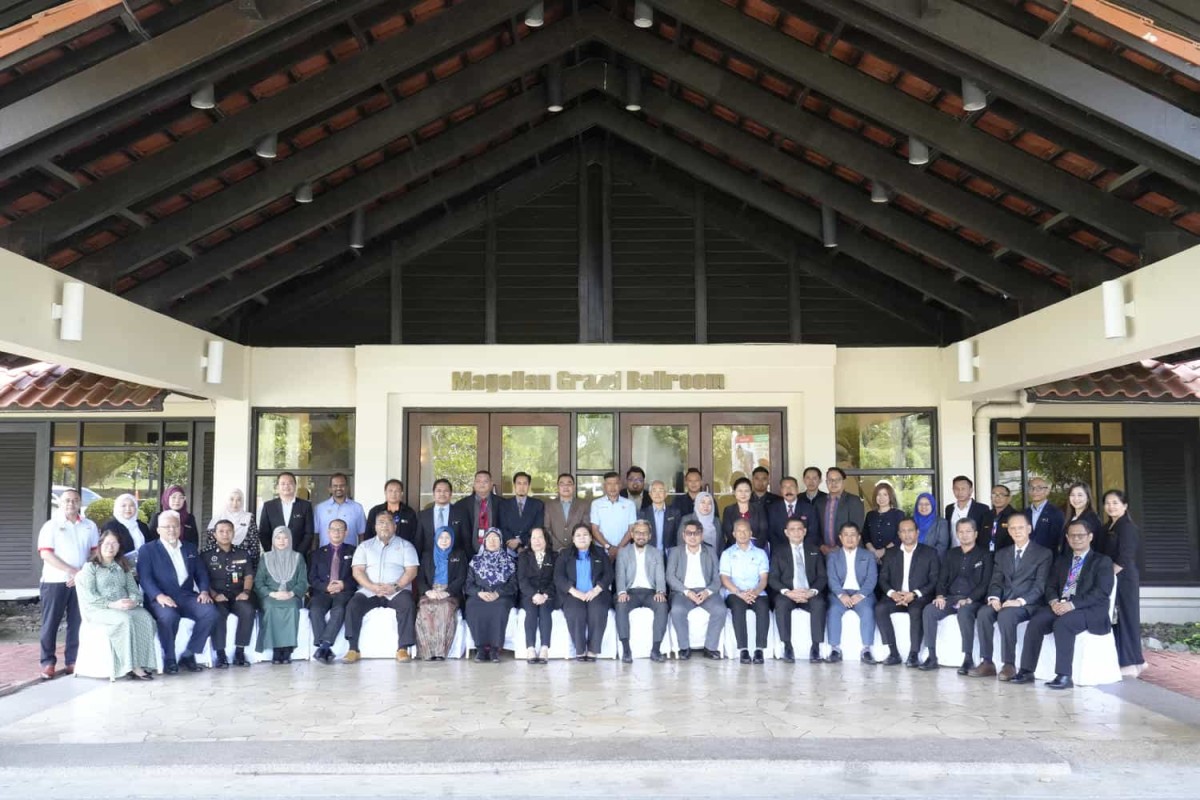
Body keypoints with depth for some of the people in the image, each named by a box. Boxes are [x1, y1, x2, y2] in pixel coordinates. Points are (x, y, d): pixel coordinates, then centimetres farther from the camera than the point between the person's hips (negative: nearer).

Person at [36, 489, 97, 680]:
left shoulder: (90, 526, 9)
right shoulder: (51, 525, -1)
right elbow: (46, 554, -10)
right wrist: (73, 571, -17)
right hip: (55, 581, -2)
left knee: (77, 623, 4)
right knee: (50, 623, 2)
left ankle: (73, 661, 11)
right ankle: (48, 662, 11)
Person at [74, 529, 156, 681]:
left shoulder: (123, 566, 21)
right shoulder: (90, 567, 4)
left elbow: (133, 589, 13)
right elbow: (89, 596, -8)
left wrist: (134, 600, -12)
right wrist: (111, 604, -21)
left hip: (125, 607, 5)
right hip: (99, 610, -4)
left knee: (146, 618, -28)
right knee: (126, 621, -35)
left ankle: (143, 663, -31)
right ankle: (133, 667, -33)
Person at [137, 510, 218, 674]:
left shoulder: (190, 548, 22)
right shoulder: (147, 549, 8)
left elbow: (201, 573, 19)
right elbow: (144, 578, -4)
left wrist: (204, 590, -3)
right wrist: (159, 596, -22)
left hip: (187, 596, 4)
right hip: (162, 599, -4)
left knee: (211, 613, -24)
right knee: (169, 616, -37)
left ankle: (188, 655, -9)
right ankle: (169, 659, -13)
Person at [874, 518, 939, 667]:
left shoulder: (930, 553, 8)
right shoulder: (891, 553, 16)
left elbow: (934, 581, -1)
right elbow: (883, 578, 10)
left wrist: (914, 594, -14)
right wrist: (892, 593, -11)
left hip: (919, 598, -3)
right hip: (895, 596, 3)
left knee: (915, 611, -36)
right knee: (880, 608, -27)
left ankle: (913, 655, -26)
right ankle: (893, 653, -22)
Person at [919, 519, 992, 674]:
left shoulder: (984, 555, 6)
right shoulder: (951, 553, 20)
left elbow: (986, 583, -4)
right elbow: (942, 578, 16)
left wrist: (969, 599, -18)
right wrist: (940, 595, -5)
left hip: (972, 600, -4)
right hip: (950, 598, 4)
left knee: (964, 613, -37)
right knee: (928, 611, -24)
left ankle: (968, 659, -29)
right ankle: (931, 657, -20)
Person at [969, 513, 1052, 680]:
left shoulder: (1043, 554, 4)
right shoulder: (1002, 554, 20)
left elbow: (1040, 585, -5)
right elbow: (996, 581, 13)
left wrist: (1020, 601, -20)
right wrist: (994, 597, -9)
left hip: (1027, 603, -4)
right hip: (1003, 601, 5)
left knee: (1005, 615, -35)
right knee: (983, 613, -26)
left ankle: (1009, 665, -24)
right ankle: (987, 663, -22)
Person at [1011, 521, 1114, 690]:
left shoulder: (1102, 561, 5)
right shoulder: (1062, 560, 23)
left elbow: (1102, 592, -9)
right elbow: (1051, 586, 17)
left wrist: (1073, 604, -20)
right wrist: (1053, 601, -8)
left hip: (1090, 610, -5)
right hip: (1060, 606, 5)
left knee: (1062, 623, -36)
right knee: (1036, 622, -24)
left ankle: (1064, 676, -31)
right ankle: (1027, 671, -22)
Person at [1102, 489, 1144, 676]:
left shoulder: (1127, 526, -12)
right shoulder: (1108, 527, 15)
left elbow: (1124, 558, -18)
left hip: (1123, 579, -9)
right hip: (1112, 579, 9)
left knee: (1125, 617, -3)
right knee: (1116, 619, 10)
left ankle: (1130, 663, 3)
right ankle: (1134, 660, 19)